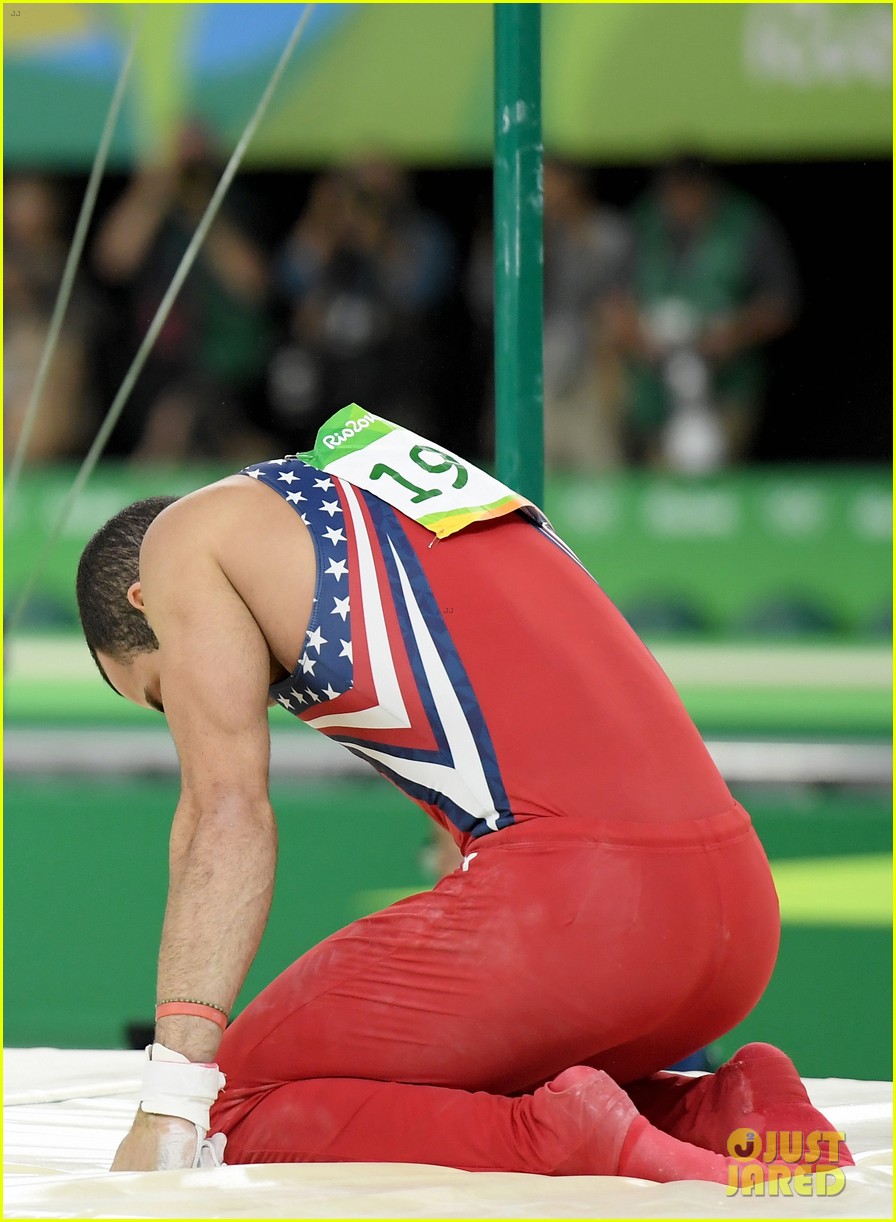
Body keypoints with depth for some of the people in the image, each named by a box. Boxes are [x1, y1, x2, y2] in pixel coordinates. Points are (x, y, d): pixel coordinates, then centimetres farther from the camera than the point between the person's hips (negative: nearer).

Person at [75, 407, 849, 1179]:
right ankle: (717, 1114, 8)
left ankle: (558, 1140, -15)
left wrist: (167, 1114, -4)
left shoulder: (189, 535, 11)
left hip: (575, 902, -8)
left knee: (233, 1099, 5)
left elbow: (229, 814, -1)